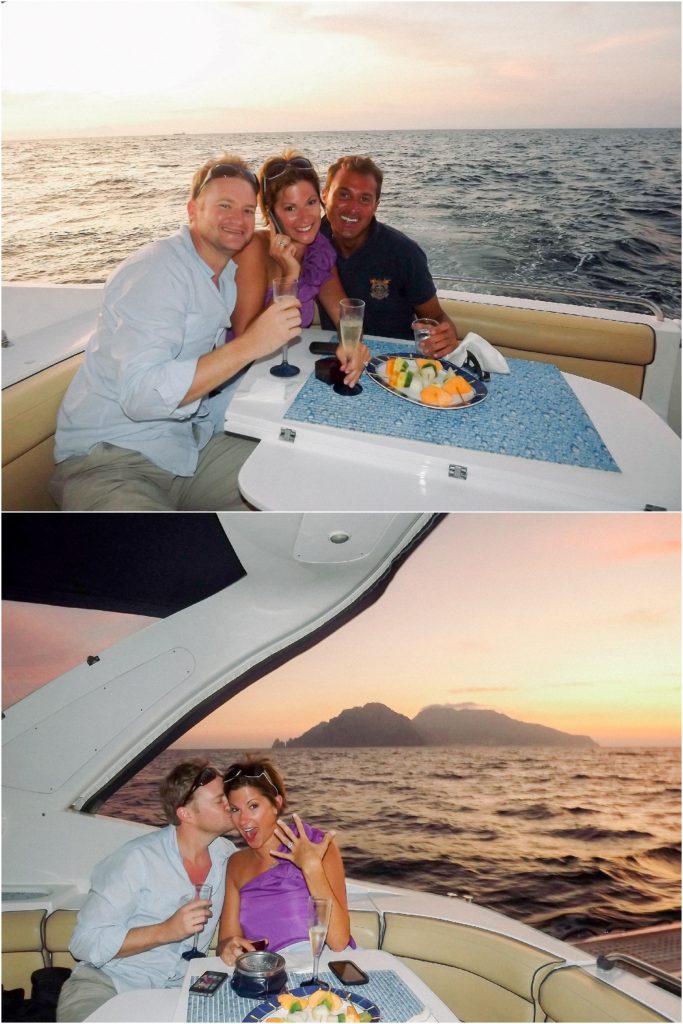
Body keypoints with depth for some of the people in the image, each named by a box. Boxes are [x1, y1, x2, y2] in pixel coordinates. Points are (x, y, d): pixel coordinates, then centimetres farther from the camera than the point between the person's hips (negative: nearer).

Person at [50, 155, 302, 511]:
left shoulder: (229, 270, 12)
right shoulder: (154, 271, -16)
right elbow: (141, 394, -29)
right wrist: (250, 344, -31)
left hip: (193, 444, 8)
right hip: (110, 459, -8)